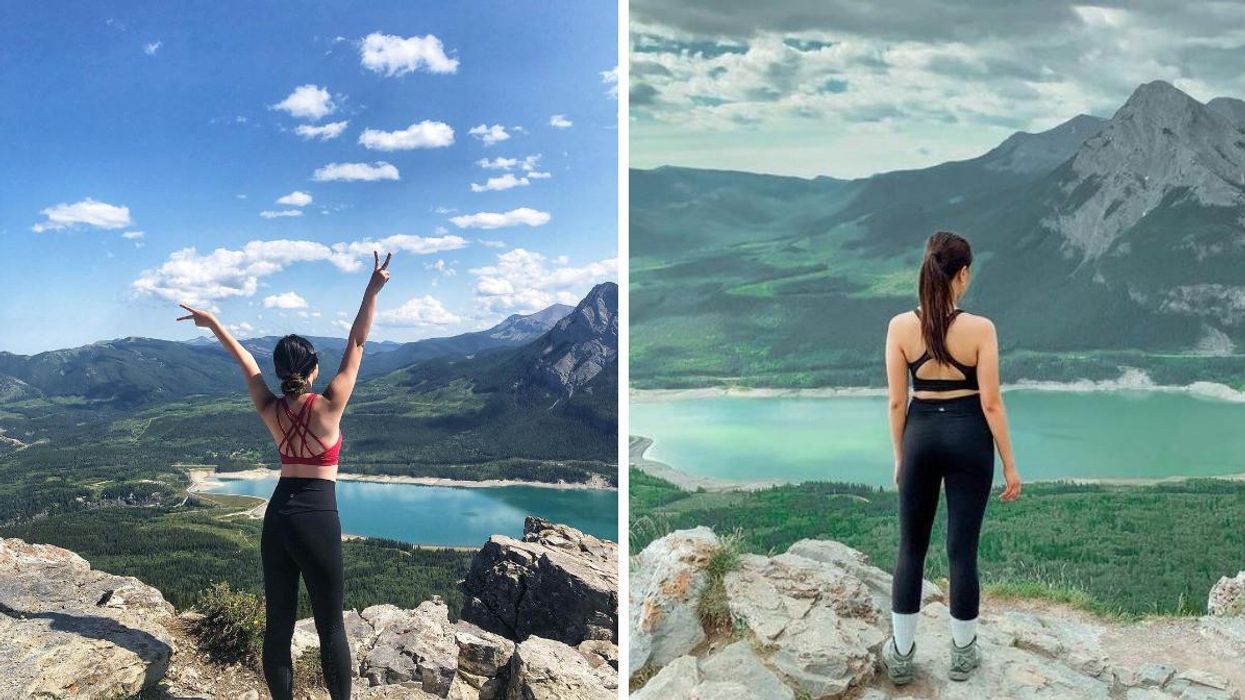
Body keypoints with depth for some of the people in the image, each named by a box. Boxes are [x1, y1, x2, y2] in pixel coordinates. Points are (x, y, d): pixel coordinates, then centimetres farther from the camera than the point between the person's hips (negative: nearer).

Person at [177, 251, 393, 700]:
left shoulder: (269, 410, 3)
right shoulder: (328, 406, -9)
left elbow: (246, 359, 17)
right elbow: (357, 343, -8)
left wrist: (213, 323, 31)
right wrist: (372, 290, -8)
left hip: (278, 514, 5)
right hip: (318, 517, -5)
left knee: (278, 623, 10)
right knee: (330, 626, 3)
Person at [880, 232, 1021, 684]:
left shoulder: (900, 327, -7)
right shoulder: (980, 328, -12)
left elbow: (896, 402, -2)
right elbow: (991, 403, -10)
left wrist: (899, 457, 10)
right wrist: (1010, 464, -1)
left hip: (921, 435, 1)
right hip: (968, 437, -1)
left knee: (911, 548, 12)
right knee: (962, 549, 8)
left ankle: (901, 654, 18)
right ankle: (963, 652, 22)